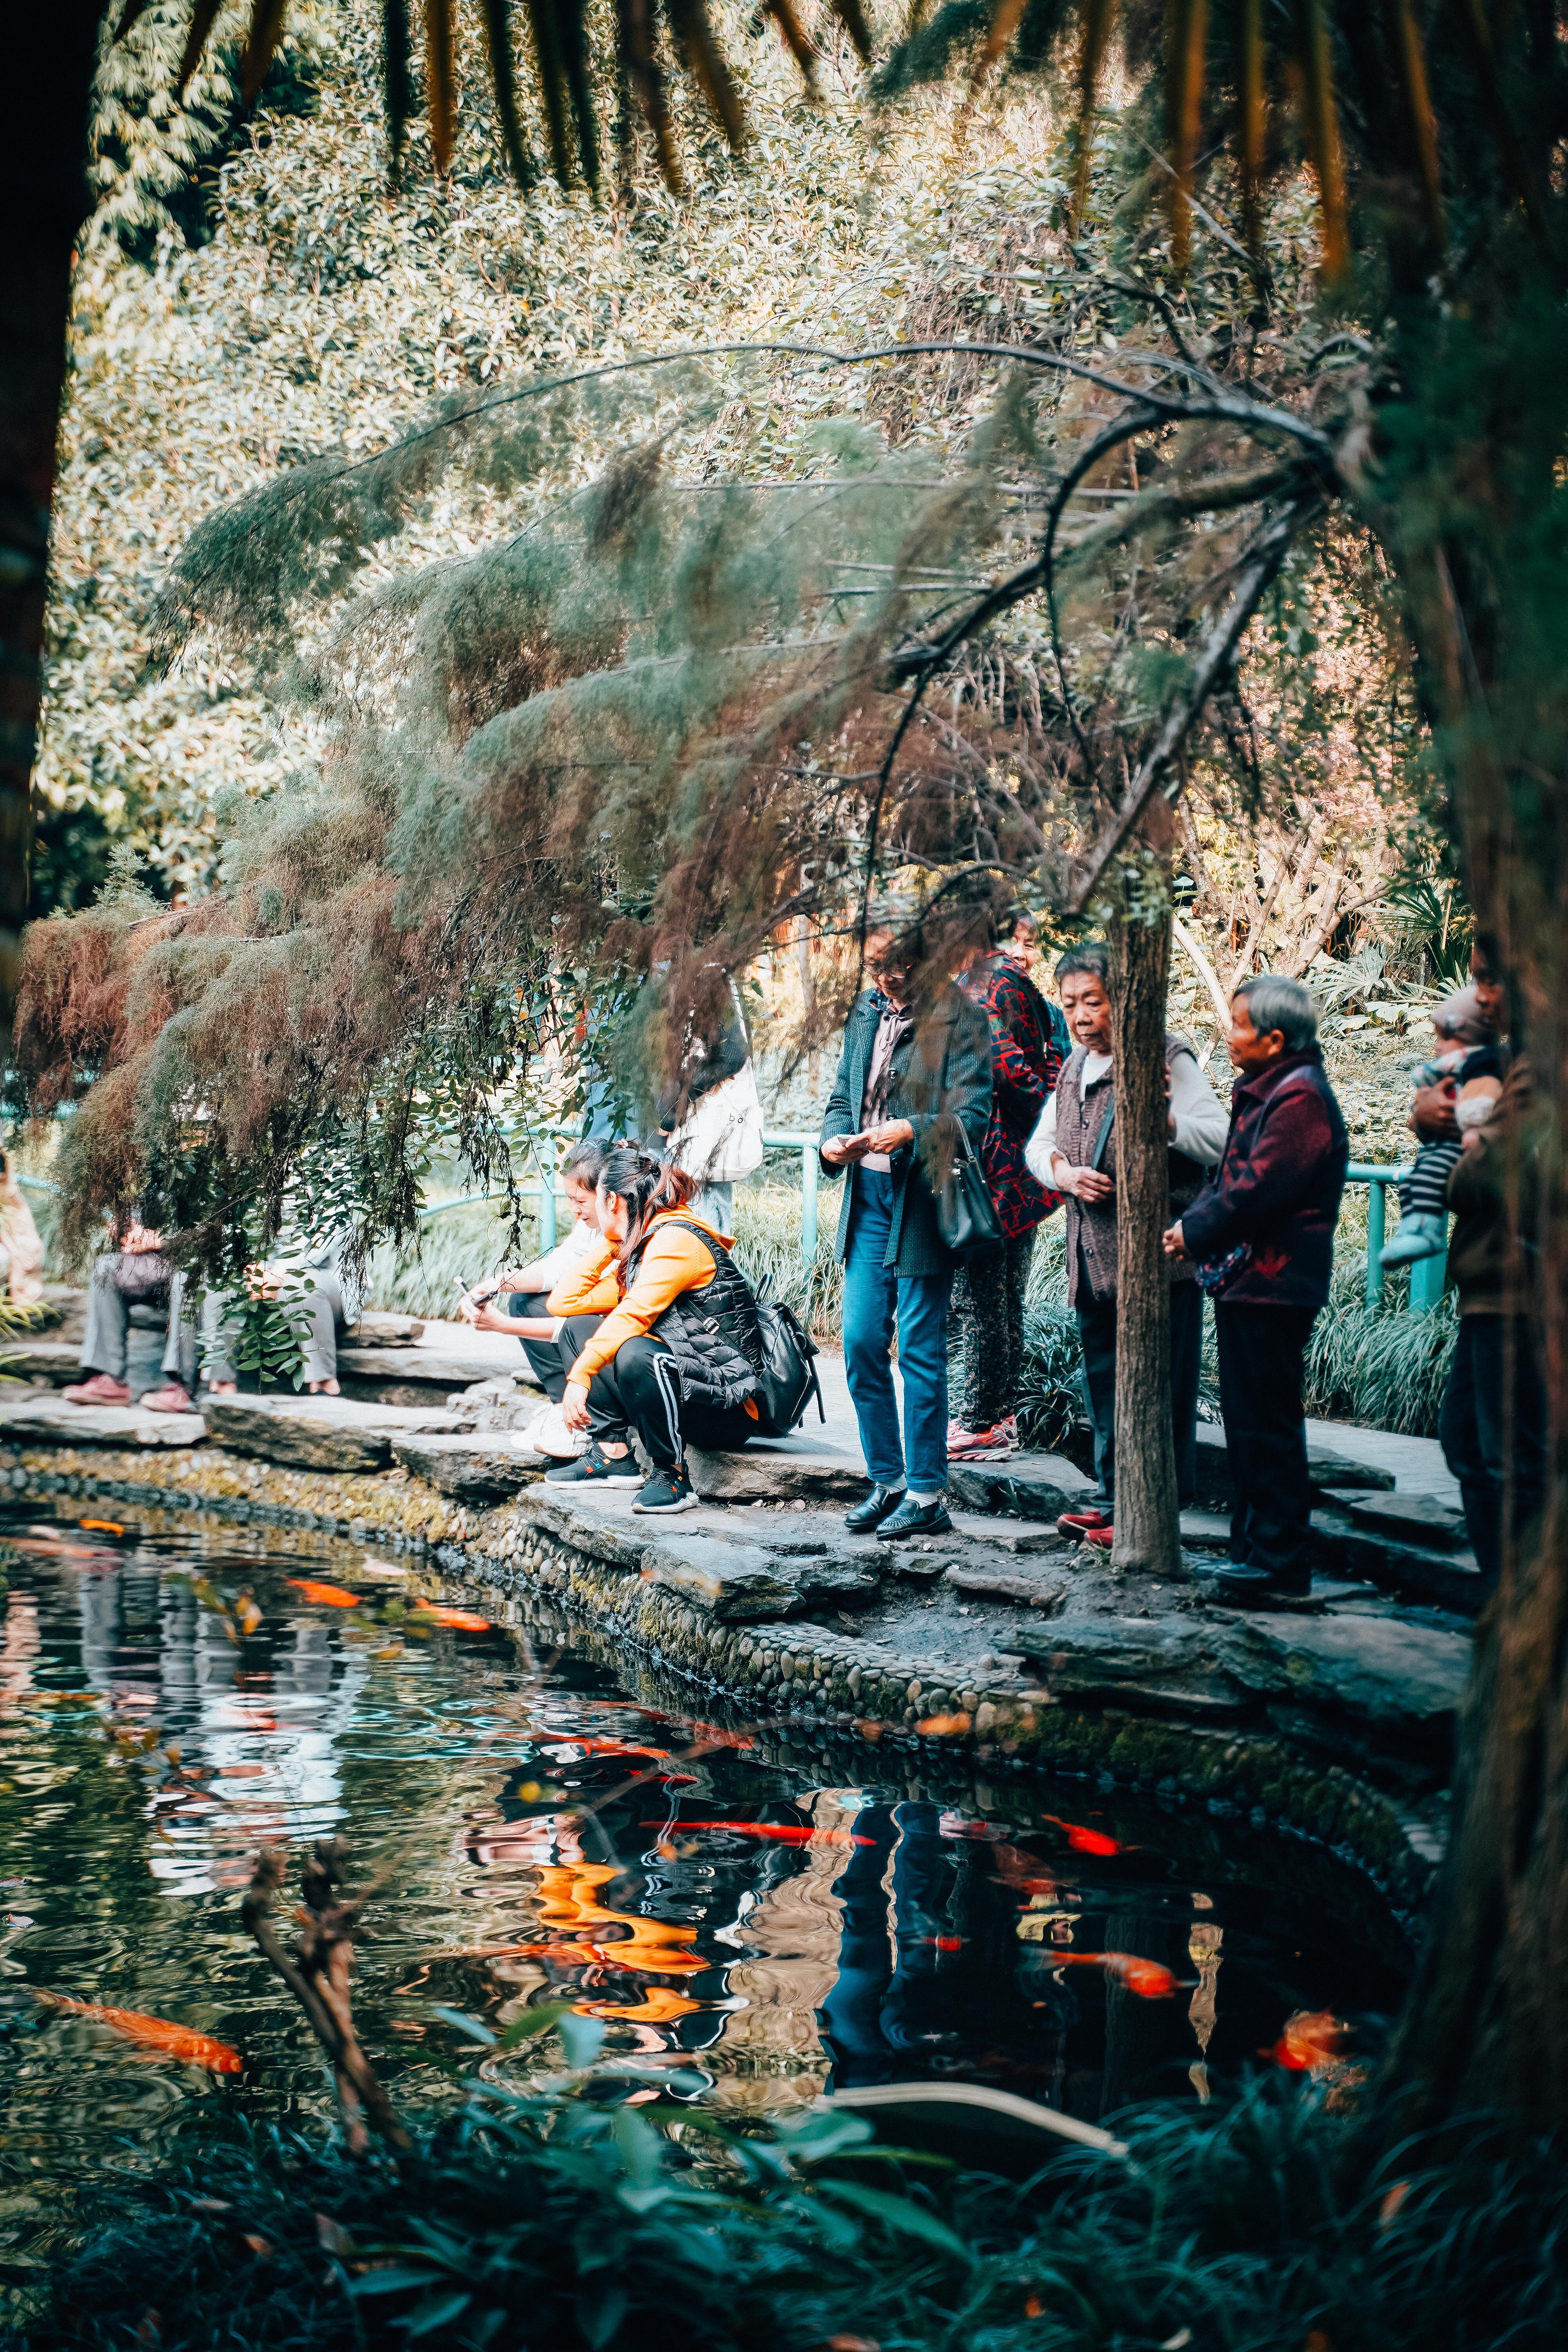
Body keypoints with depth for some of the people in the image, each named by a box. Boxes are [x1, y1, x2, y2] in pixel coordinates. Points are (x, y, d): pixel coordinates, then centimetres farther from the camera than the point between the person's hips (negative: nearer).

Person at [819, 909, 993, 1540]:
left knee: (920, 1351, -2)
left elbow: (972, 1116, -13)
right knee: (861, 1342, 7)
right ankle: (888, 1481, 19)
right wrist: (834, 1140, -1)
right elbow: (842, 1096, 19)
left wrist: (909, 1132, -27)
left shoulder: (958, 1019, -9)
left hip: (923, 1203, -6)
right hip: (868, 1195, 6)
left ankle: (926, 1496, 8)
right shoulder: (866, 1012, 12)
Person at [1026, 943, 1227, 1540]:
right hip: (1092, 1255, 8)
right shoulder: (1075, 1066, 15)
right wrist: (1063, 1172, -1)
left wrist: (1164, 1116, -33)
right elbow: (1039, 1142, 21)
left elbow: (1219, 1142, -17)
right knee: (1103, 1384, 15)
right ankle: (1111, 1498, 26)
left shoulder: (1165, 1057, -9)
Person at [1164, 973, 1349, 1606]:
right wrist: (1191, 1224, 2)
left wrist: (1195, 1233, -12)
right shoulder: (1261, 1092, 16)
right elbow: (1229, 1176, 18)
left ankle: (1281, 1565, -2)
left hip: (1273, 1287, -10)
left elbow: (1259, 1190, -22)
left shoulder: (1300, 1098, -16)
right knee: (1245, 1422, 15)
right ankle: (1252, 1548, 23)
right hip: (1243, 1281, 10)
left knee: (1266, 1426, -7)